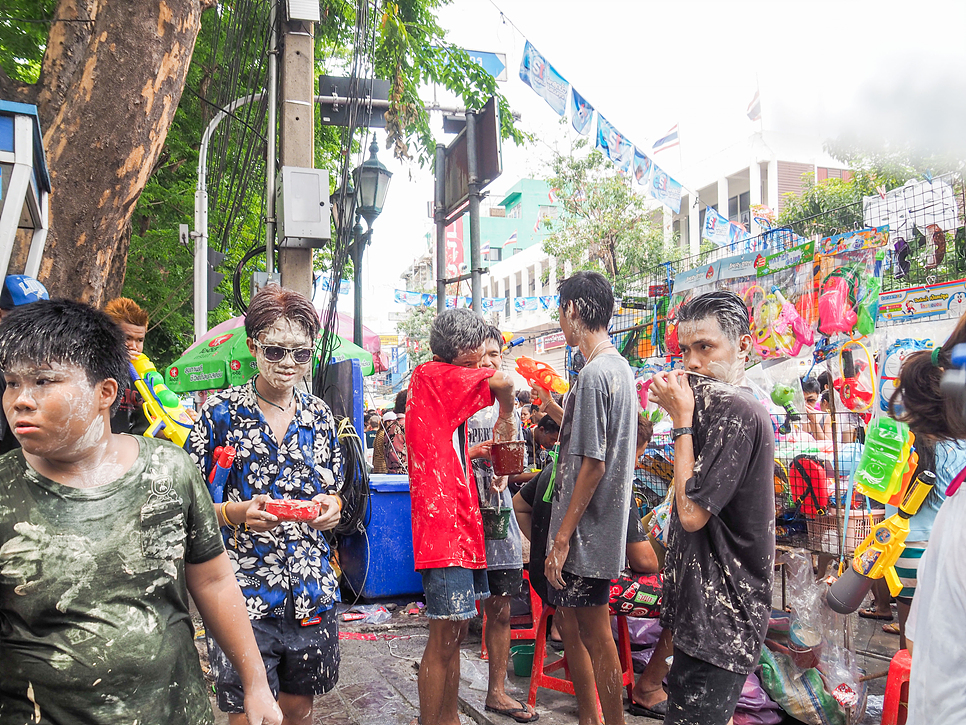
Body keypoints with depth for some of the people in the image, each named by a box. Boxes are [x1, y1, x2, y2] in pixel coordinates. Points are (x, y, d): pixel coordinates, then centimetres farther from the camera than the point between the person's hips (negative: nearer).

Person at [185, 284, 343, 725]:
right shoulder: (221, 413, -4)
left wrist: (332, 506, -7)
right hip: (243, 594, -3)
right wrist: (237, 512, -21)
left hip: (311, 592, 4)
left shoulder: (320, 415, 7)